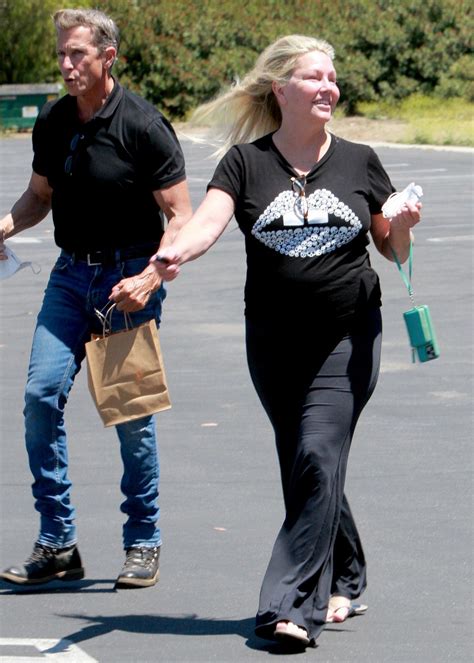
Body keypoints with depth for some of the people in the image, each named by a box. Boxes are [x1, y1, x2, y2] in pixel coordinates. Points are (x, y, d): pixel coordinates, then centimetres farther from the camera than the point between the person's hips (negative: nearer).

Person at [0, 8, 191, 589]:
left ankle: (143, 544, 14)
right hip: (71, 274, 5)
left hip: (129, 277, -5)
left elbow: (180, 216, -11)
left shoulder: (143, 126, -12)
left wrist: (149, 279, -24)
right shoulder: (51, 123, 5)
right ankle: (57, 544, -2)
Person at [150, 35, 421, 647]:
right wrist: (175, 252, -36)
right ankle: (343, 579, 29)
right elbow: (208, 220, -15)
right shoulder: (247, 162, 1)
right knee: (302, 466, 8)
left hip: (348, 337, -1)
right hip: (273, 340, 1)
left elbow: (393, 250, 12)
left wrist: (403, 226, -11)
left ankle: (291, 605, -14)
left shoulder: (358, 163, 5)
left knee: (318, 457, -14)